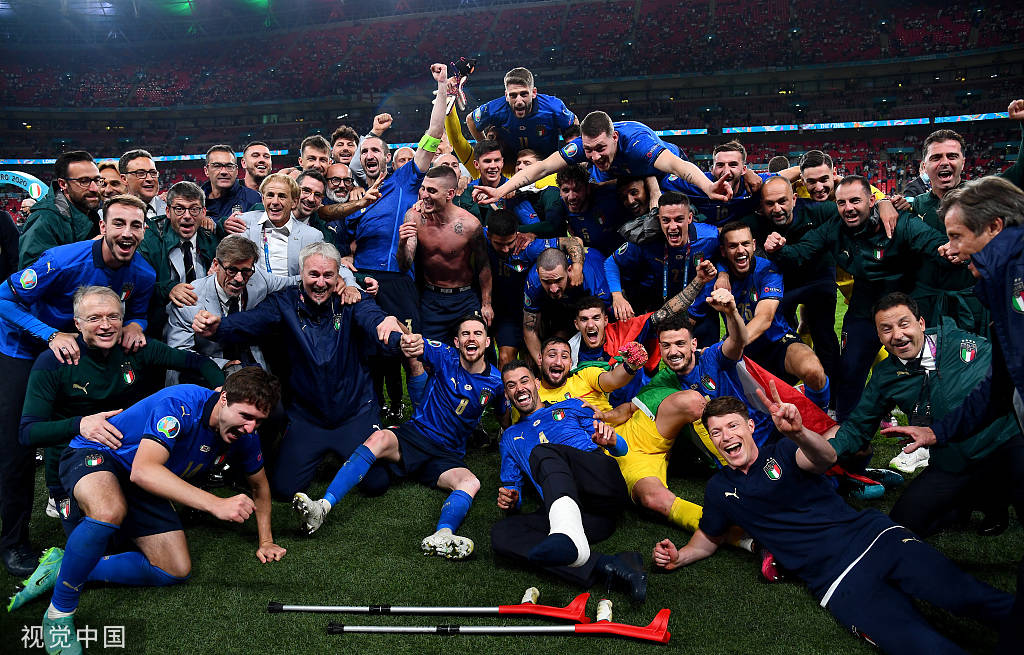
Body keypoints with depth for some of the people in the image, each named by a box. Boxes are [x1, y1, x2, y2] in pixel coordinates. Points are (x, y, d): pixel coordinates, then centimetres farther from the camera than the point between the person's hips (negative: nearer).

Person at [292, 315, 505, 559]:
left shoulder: (495, 381, 4)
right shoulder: (445, 357, -3)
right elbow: (418, 346, -25)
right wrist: (409, 341, -46)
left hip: (447, 455, 1)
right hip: (415, 432, -1)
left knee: (471, 483, -31)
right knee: (379, 438, -32)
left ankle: (442, 537, -59)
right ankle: (322, 507, -43)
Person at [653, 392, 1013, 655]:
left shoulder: (780, 452, 6)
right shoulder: (720, 489, 12)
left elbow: (825, 458, -17)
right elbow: (710, 538, 27)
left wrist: (798, 433, -40)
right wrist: (679, 556, 6)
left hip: (873, 535, 1)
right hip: (837, 579, 0)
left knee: (969, 596, -19)